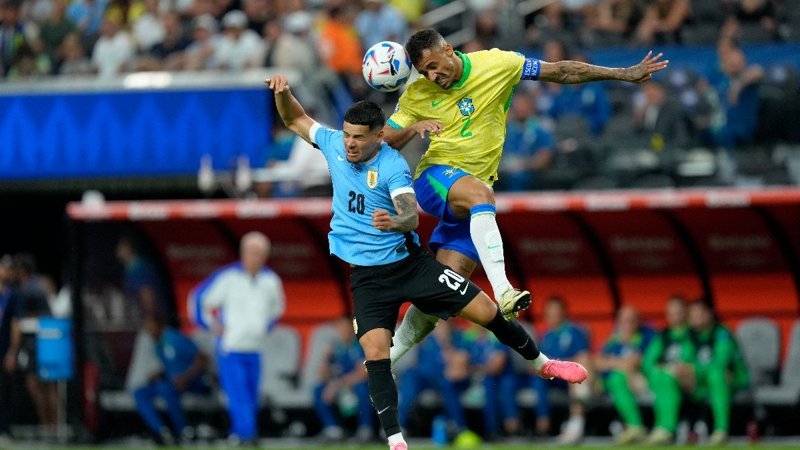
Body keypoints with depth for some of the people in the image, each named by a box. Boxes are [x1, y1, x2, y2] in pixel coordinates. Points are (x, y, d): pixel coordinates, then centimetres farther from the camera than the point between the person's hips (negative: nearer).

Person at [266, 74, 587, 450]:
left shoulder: (393, 166, -17)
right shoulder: (333, 144, -4)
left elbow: (412, 216, -31)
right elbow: (295, 120, 11)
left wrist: (394, 221, -55)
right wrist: (283, 92, -10)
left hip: (410, 261, -2)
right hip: (367, 275, 2)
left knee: (487, 311, -1)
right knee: (375, 353, -19)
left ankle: (541, 363, 25)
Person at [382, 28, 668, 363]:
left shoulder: (496, 65, -3)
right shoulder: (417, 96, -1)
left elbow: (561, 71, 2)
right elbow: (384, 142, 1)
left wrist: (624, 74, 0)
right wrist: (414, 128, -21)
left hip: (472, 201, 2)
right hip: (434, 180, -2)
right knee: (479, 193, -37)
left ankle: (391, 352, 4)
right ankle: (503, 292, -47)